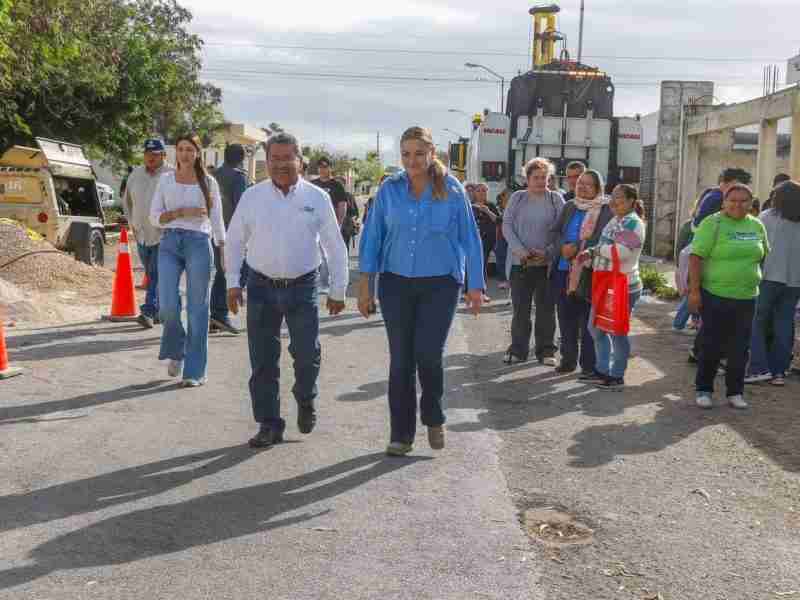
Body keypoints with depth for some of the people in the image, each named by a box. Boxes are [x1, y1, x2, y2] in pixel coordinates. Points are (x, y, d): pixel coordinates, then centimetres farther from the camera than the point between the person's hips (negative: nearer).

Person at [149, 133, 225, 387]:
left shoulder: (208, 182, 6)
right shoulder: (165, 180, 9)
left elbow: (217, 220, 7)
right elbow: (154, 217, 6)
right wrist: (181, 212, -9)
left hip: (198, 243, -1)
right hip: (169, 243, 1)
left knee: (197, 308, -1)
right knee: (168, 305, -11)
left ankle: (194, 371, 7)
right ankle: (176, 351, 19)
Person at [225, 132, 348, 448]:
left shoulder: (317, 198, 0)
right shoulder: (252, 196, 2)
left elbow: (335, 247, 4)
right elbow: (235, 241, 9)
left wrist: (338, 290, 2)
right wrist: (233, 283, 4)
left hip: (303, 287, -1)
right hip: (262, 287, 1)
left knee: (307, 354, -3)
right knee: (263, 362, 4)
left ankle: (306, 401, 28)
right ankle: (269, 425, 16)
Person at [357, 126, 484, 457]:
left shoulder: (452, 190, -3)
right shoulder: (389, 190, 0)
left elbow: (469, 239, 2)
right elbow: (372, 236, 3)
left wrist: (476, 286, 2)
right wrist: (365, 284, -1)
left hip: (440, 285, -2)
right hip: (397, 284, 2)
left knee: (428, 354, -10)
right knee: (400, 360, 4)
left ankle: (433, 418, 20)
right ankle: (401, 434, 17)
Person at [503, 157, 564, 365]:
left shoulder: (556, 199, 4)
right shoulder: (517, 198, 6)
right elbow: (507, 226, 1)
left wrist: (547, 252, -14)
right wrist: (521, 251, -12)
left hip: (547, 263, 0)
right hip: (520, 263, 1)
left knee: (546, 308, 4)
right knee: (520, 308, 4)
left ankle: (546, 351, 13)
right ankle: (518, 350, 13)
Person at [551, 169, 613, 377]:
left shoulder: (606, 210, -3)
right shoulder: (569, 206, 14)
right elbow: (557, 232, 13)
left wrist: (577, 249, -17)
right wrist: (564, 247, -7)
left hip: (587, 272, -5)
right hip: (563, 269, 5)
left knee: (587, 320, -2)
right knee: (565, 317, 12)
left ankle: (589, 366, 6)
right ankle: (568, 358, 24)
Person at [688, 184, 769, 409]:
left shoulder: (757, 226, 8)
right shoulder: (712, 224, -8)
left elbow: (764, 257, 20)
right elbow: (696, 257, -12)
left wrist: (762, 285, 18)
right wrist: (694, 290, -16)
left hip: (747, 298, 5)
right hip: (715, 296, -5)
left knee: (740, 348, 10)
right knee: (711, 346, 3)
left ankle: (735, 392, 22)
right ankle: (703, 390, 16)